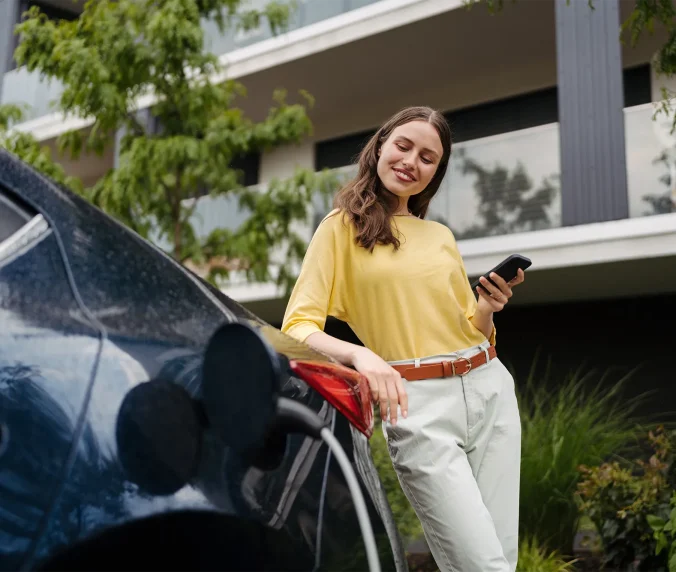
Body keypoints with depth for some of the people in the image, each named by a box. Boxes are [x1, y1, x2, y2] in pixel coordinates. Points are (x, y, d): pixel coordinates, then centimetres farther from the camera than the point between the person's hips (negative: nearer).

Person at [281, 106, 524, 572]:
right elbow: (298, 327, -7)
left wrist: (488, 307, -1)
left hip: (489, 390, 5)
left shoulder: (441, 236, 18)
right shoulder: (342, 227, 3)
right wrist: (361, 354, -26)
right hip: (417, 404, -5)